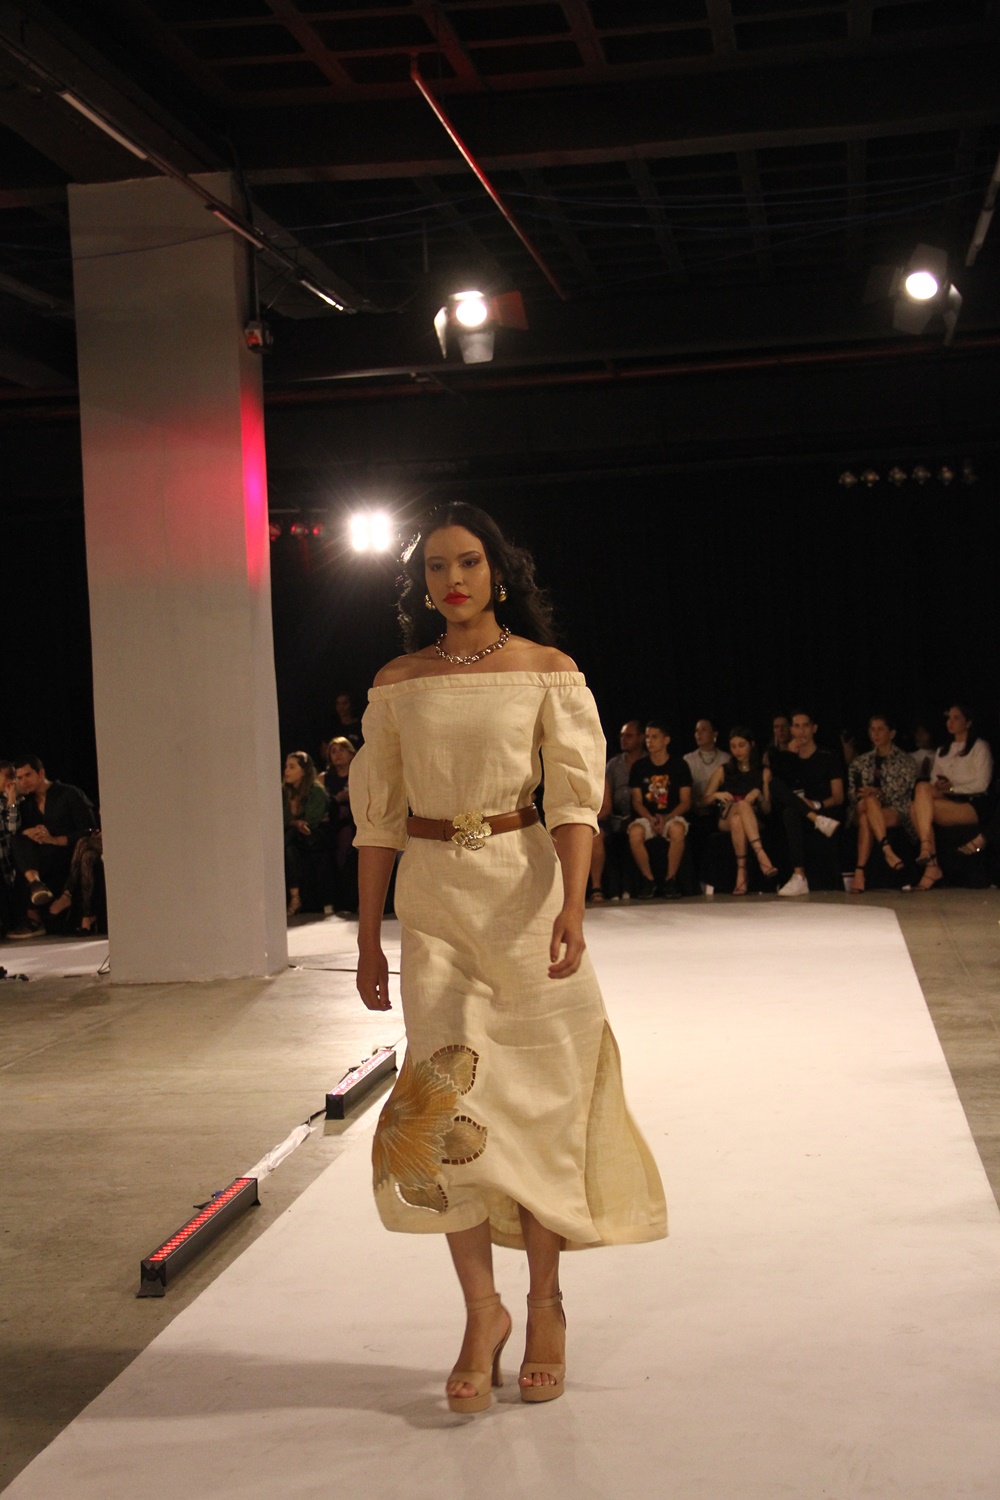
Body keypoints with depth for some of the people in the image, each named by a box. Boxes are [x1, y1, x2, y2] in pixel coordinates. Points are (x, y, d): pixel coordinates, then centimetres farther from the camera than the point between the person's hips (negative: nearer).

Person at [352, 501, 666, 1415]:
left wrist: (573, 905, -22)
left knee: (538, 1100, 4)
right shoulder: (398, 683, 7)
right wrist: (368, 937, 7)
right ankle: (483, 1312, 6)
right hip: (433, 898, 2)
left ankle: (545, 1304, 21)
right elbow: (377, 815, 9)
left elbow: (575, 798, -7)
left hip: (524, 890, -1)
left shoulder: (547, 672, 1)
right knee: (443, 1098, -8)